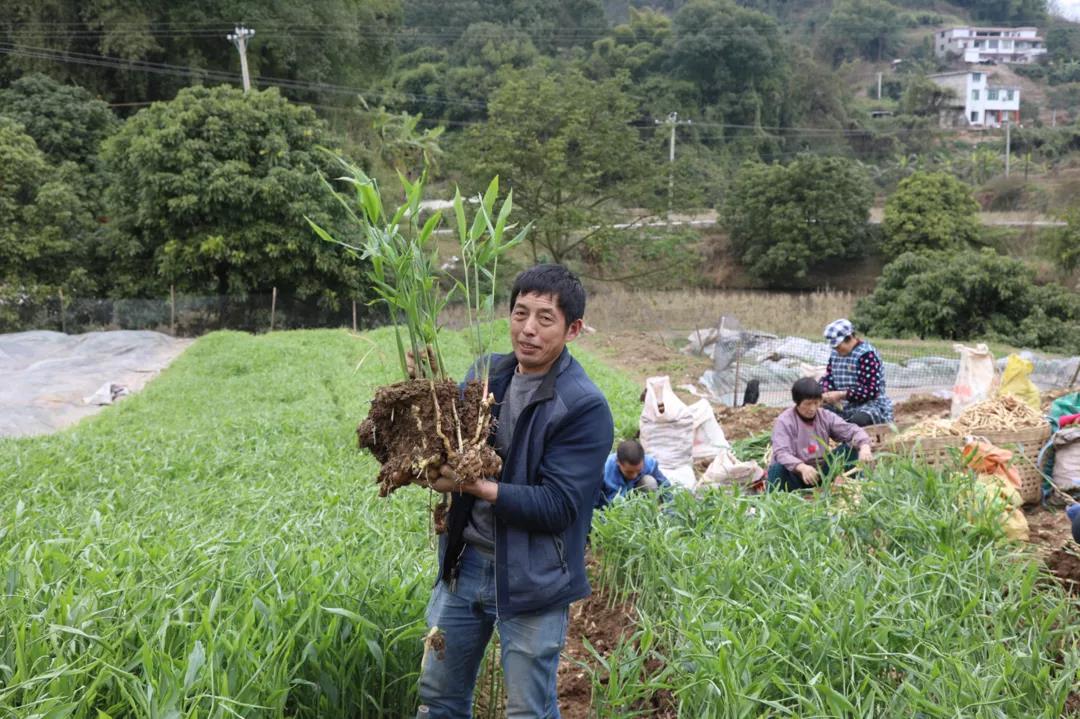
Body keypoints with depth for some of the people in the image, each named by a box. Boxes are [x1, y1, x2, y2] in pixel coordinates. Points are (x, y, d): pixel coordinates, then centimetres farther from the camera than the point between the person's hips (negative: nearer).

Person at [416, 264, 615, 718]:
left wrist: (474, 485, -26)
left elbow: (557, 507, -20)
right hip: (464, 561, 6)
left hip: (530, 578, -6)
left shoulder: (584, 407, -17)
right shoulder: (487, 373, 2)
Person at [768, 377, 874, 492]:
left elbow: (852, 431, -5)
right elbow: (781, 453, -27)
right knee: (778, 469, -38)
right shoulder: (784, 421, -14)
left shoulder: (826, 417, 2)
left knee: (850, 448, -9)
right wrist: (802, 467, -47)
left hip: (821, 472, 5)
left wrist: (864, 446, -29)